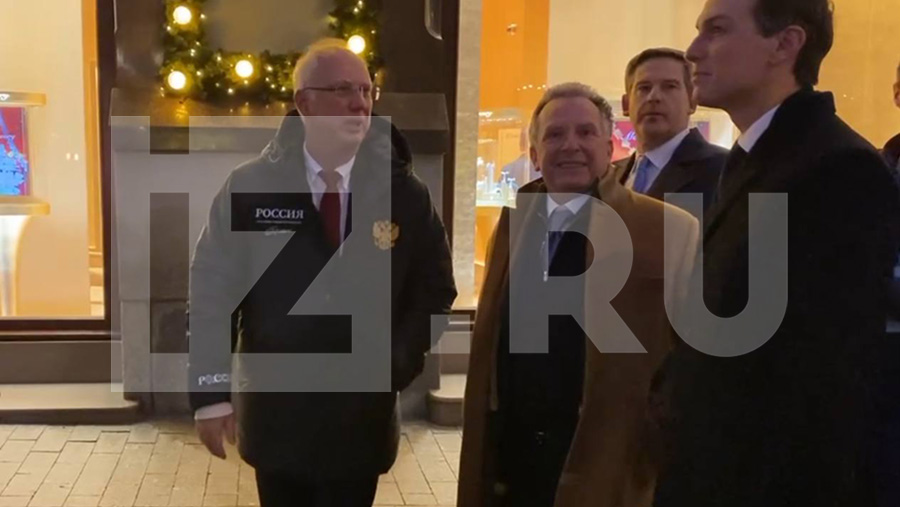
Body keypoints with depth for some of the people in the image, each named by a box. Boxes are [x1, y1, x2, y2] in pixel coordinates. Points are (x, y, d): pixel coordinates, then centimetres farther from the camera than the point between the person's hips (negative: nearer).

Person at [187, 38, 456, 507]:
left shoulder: (404, 193, -4)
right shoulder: (249, 187, -7)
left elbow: (435, 289, 5)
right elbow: (212, 290, -5)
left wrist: (397, 365, -5)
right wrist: (211, 393, -8)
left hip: (363, 417, 0)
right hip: (275, 411, 0)